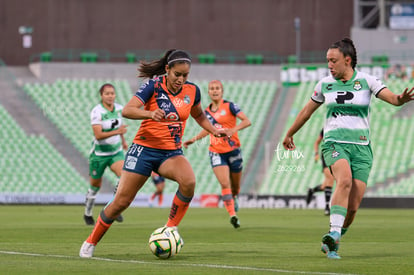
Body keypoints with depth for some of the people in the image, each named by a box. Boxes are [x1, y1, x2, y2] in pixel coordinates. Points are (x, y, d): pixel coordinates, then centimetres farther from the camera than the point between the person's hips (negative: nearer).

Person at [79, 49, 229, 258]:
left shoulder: (192, 91, 1)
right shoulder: (153, 86, -13)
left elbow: (199, 115, 23)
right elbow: (127, 110, -26)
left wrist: (214, 130, 7)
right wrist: (150, 113, -42)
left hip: (171, 153, 3)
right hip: (144, 149, -3)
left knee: (189, 181, -30)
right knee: (121, 202, -1)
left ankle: (171, 229, -15)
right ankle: (91, 242, 19)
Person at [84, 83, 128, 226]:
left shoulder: (119, 108, -2)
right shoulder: (97, 111, -20)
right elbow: (98, 135, -29)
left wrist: (123, 140, 32)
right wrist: (117, 132, -40)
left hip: (116, 152, 4)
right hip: (99, 153, -4)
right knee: (95, 186, 9)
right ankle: (88, 213, 32)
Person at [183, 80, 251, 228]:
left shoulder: (229, 106, -5)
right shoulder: (207, 112, 8)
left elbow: (247, 121, -12)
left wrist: (234, 129, -29)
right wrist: (194, 139, 13)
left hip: (233, 150, -2)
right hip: (216, 152, 2)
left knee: (235, 186, 11)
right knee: (225, 184, -18)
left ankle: (233, 198, 46)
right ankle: (232, 215, -22)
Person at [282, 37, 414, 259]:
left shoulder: (365, 81, 2)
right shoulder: (325, 84, 8)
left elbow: (393, 99, -8)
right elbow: (306, 111, 22)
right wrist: (289, 134, 33)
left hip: (361, 147, 0)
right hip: (334, 143, 0)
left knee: (353, 206, -5)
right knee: (345, 180, -33)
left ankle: (332, 243, 19)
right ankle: (333, 234, -40)